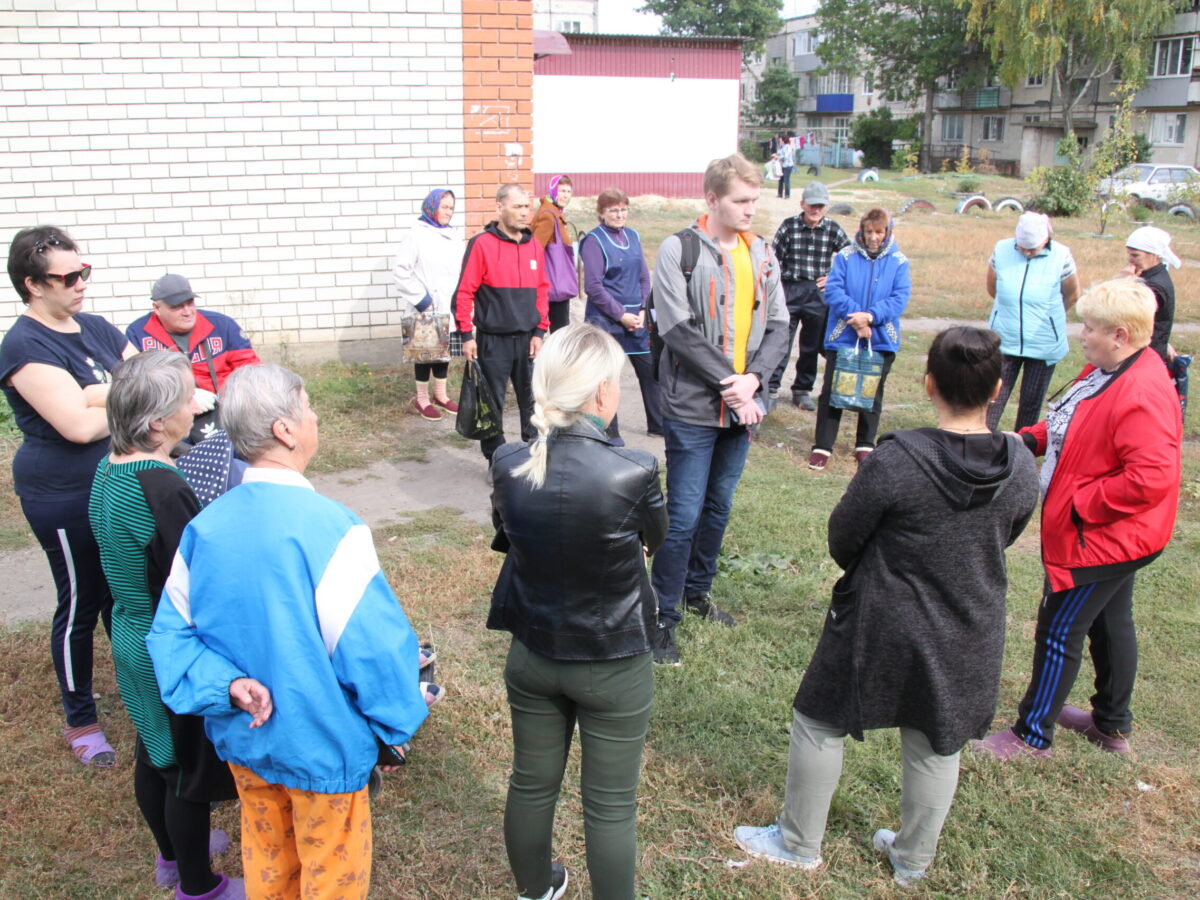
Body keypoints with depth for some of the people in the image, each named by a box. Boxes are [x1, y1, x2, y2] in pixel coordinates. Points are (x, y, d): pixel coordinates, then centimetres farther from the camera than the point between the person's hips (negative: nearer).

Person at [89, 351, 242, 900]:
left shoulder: (108, 470, -3)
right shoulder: (163, 489, -31)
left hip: (131, 639, 9)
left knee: (153, 753, 26)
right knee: (191, 770, 11)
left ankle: (173, 854, 48)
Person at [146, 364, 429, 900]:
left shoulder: (203, 528, -9)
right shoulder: (327, 526, -28)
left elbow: (171, 634, -3)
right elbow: (371, 645, -22)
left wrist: (229, 686, -12)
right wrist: (397, 723, -7)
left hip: (242, 737, 6)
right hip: (322, 747, -5)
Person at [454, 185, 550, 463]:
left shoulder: (534, 246, 7)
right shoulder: (482, 244, -8)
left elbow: (542, 291, 10)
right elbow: (464, 292, -8)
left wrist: (539, 331, 4)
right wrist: (467, 335, -10)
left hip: (527, 339, 4)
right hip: (493, 340, -4)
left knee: (532, 401, 9)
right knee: (492, 403, 5)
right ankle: (496, 460, 17)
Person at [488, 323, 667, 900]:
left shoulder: (508, 467, -16)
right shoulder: (633, 473, -26)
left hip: (531, 657, 4)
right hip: (613, 667, -4)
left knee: (531, 785, 24)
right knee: (611, 805, 15)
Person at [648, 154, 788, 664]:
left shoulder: (761, 253, 8)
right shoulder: (679, 250, -9)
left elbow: (777, 324, 7)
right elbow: (677, 329, -16)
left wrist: (754, 378, -10)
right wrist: (729, 383, -17)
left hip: (741, 406, 6)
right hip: (692, 408, -6)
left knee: (719, 506, 17)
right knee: (684, 516, -3)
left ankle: (696, 590, 36)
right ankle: (664, 617, 10)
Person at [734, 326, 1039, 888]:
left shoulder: (895, 461, -25)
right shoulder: (1022, 470, -11)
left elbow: (841, 540, -13)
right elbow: (1002, 539, 5)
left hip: (880, 627, -4)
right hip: (970, 638, 5)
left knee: (820, 723, 16)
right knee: (936, 746, 21)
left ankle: (799, 844, 31)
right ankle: (912, 860, 40)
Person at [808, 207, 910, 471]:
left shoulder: (898, 261, 0)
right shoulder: (845, 256, -3)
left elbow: (900, 298, -7)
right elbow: (833, 290, -9)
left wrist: (871, 316, -21)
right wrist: (854, 316, -21)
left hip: (880, 340, 1)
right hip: (842, 337, -1)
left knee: (873, 394, 12)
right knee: (831, 391, 0)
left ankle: (865, 445, 26)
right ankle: (823, 446, 7)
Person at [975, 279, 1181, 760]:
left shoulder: (1143, 396, -29)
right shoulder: (1105, 371, 4)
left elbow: (1150, 479, -33)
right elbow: (1074, 425, 18)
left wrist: (1080, 504, -26)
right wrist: (1032, 439, 0)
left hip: (1102, 538, -11)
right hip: (1110, 536, 11)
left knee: (1059, 631, 0)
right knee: (1111, 624, 23)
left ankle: (1032, 736, 15)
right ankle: (1113, 725, 41)